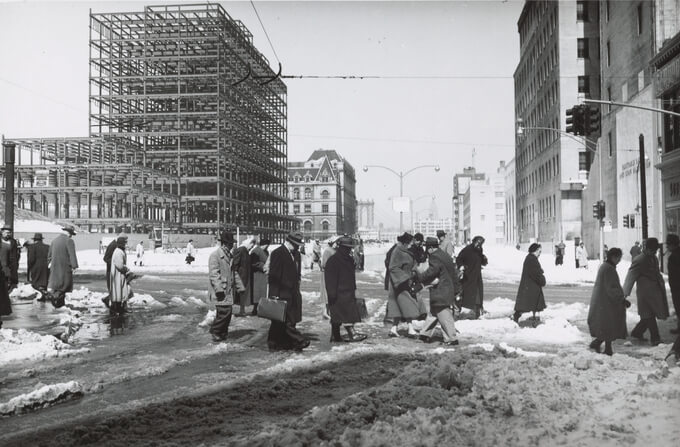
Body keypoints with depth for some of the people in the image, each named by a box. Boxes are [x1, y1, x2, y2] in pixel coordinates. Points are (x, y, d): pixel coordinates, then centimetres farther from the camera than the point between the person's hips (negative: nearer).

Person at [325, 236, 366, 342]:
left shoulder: (349, 260, 15)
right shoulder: (333, 260, -13)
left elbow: (352, 276, 24)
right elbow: (330, 278, -16)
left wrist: (354, 289, 22)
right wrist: (332, 293, -20)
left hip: (348, 292, 9)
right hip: (339, 293, -9)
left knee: (337, 315, 12)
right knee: (347, 313, -13)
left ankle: (335, 336, 17)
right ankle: (352, 334, -14)